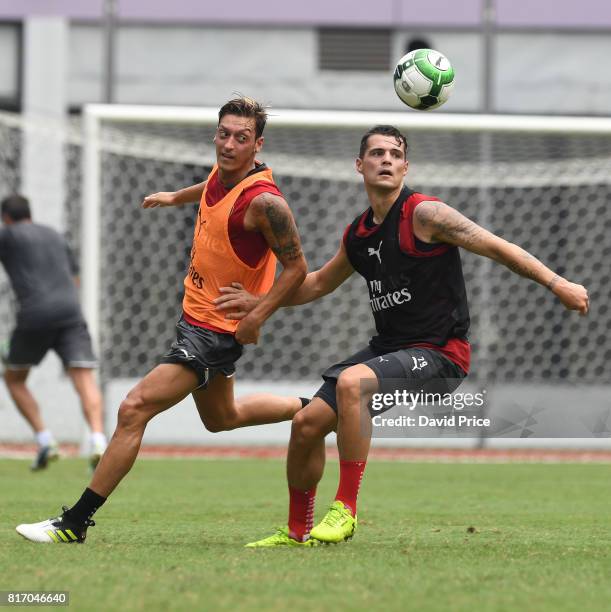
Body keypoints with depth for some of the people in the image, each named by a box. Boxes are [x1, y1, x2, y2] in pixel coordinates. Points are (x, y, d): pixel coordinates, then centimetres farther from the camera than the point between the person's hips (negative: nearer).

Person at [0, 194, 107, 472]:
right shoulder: (55, 236, 26)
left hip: (35, 316, -4)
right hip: (70, 314, 4)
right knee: (85, 382, -9)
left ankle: (44, 441, 3)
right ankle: (98, 440, -34)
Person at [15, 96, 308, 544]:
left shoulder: (264, 201, -24)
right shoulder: (223, 172, 0)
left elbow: (296, 267, -18)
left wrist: (255, 318, -24)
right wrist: (176, 197, 40)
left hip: (217, 330, -9)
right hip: (198, 311, 9)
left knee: (134, 409, -14)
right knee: (222, 418, 28)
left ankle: (76, 522, -10)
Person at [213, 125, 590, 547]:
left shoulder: (423, 213, -11)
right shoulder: (357, 235, 11)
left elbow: (497, 247, -12)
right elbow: (321, 283, 29)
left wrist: (557, 284, -18)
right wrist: (261, 303, 23)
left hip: (439, 354, -7)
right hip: (388, 349, 7)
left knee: (352, 382, -33)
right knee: (307, 424, 0)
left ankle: (346, 509, -26)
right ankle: (297, 531, 20)